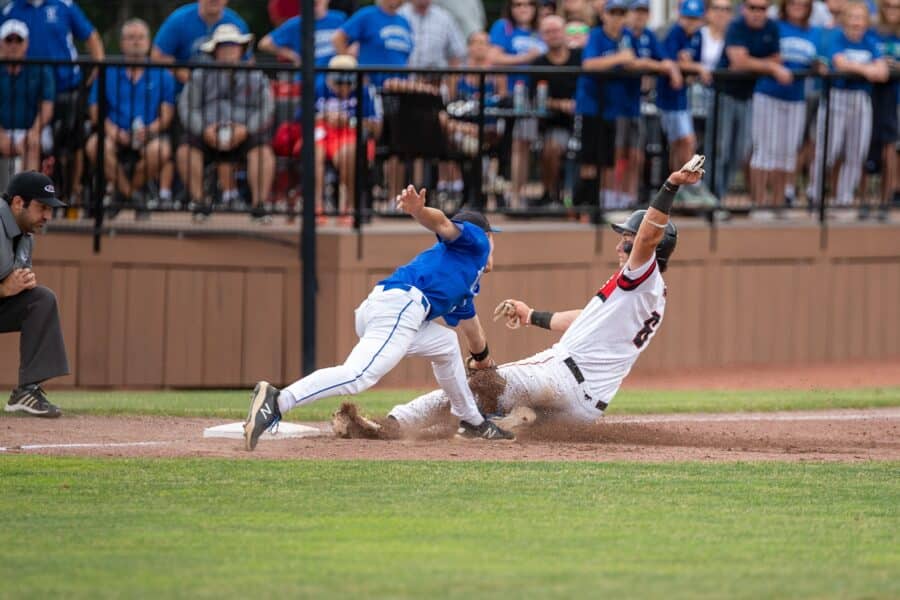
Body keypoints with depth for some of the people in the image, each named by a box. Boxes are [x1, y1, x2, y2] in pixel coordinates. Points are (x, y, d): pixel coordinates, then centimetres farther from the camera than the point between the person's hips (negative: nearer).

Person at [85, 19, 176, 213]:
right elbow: (96, 111, 7)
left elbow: (167, 115, 4)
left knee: (160, 149, -36)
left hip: (149, 137, -1)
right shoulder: (108, 74, 13)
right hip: (116, 137, 1)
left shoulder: (162, 76, 11)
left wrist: (150, 130, -17)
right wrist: (113, 130, -12)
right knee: (95, 146, -32)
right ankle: (132, 196, -20)